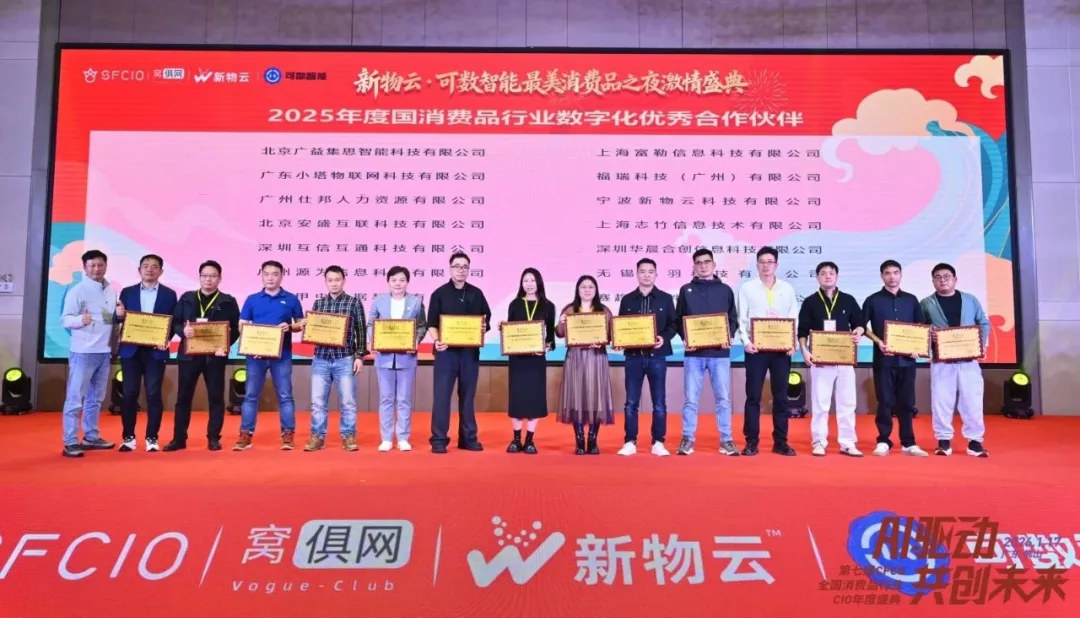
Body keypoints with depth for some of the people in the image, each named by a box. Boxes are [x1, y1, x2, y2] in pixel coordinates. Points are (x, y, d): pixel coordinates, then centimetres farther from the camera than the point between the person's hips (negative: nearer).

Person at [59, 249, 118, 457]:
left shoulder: (111, 290, 10)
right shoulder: (77, 291, -8)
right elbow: (65, 319, -13)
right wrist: (80, 319, -32)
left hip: (105, 352, 6)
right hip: (83, 352, -6)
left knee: (96, 398, 14)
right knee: (75, 398, -2)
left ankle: (91, 437, 24)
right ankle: (70, 443, 2)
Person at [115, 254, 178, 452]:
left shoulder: (169, 294, 5)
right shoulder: (127, 292, 10)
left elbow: (174, 323, 2)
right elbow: (120, 320, 8)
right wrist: (119, 315, -15)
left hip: (155, 351, -1)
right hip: (131, 350, 2)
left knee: (154, 394, 0)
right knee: (129, 393, 3)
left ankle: (152, 438, 7)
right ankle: (129, 437, 12)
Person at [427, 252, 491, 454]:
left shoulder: (476, 294, 9)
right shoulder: (439, 293, 0)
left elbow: (487, 318, 12)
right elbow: (432, 323, -2)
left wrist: (484, 327, -10)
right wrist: (437, 341, -19)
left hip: (470, 350, 3)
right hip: (446, 350, -3)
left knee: (468, 395, 10)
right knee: (442, 394, -3)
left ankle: (468, 438, 18)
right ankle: (439, 439, 4)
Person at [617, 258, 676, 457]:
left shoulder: (665, 298, 5)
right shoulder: (627, 300, 9)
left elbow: (673, 324, 4)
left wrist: (664, 338, -14)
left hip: (657, 356, -1)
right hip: (633, 356, 1)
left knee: (659, 402, 3)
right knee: (631, 402, 3)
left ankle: (658, 442, 12)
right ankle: (630, 442, 11)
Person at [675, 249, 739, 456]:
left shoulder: (725, 290, 10)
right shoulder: (686, 290, 9)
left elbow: (733, 319, 10)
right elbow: (678, 320, 8)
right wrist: (685, 339, -9)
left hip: (719, 353, 0)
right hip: (693, 353, 0)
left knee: (723, 398, 3)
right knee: (690, 398, 1)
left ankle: (726, 440, 11)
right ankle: (687, 439, 10)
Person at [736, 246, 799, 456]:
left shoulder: (787, 288, 9)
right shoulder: (747, 288, 4)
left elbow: (794, 318, 7)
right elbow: (742, 319, 1)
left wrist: (793, 343, -7)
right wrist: (746, 341, -13)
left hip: (782, 349, 2)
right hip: (756, 348, -2)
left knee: (781, 396, 6)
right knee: (753, 396, 1)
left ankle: (780, 442, 14)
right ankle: (751, 442, 7)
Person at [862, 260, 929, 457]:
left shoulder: (911, 300, 11)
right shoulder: (873, 300, 2)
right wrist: (878, 342, -12)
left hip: (907, 359, 3)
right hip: (884, 359, -2)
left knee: (907, 402, 6)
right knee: (885, 401, 0)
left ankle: (908, 443, 13)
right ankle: (883, 441, 8)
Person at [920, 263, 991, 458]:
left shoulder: (970, 300, 10)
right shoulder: (926, 303, 5)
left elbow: (984, 323, 13)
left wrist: (982, 344, -1)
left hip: (968, 359, 1)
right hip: (941, 360, -1)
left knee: (972, 400, 2)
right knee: (941, 400, 1)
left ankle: (974, 441, 10)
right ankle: (944, 440, 9)